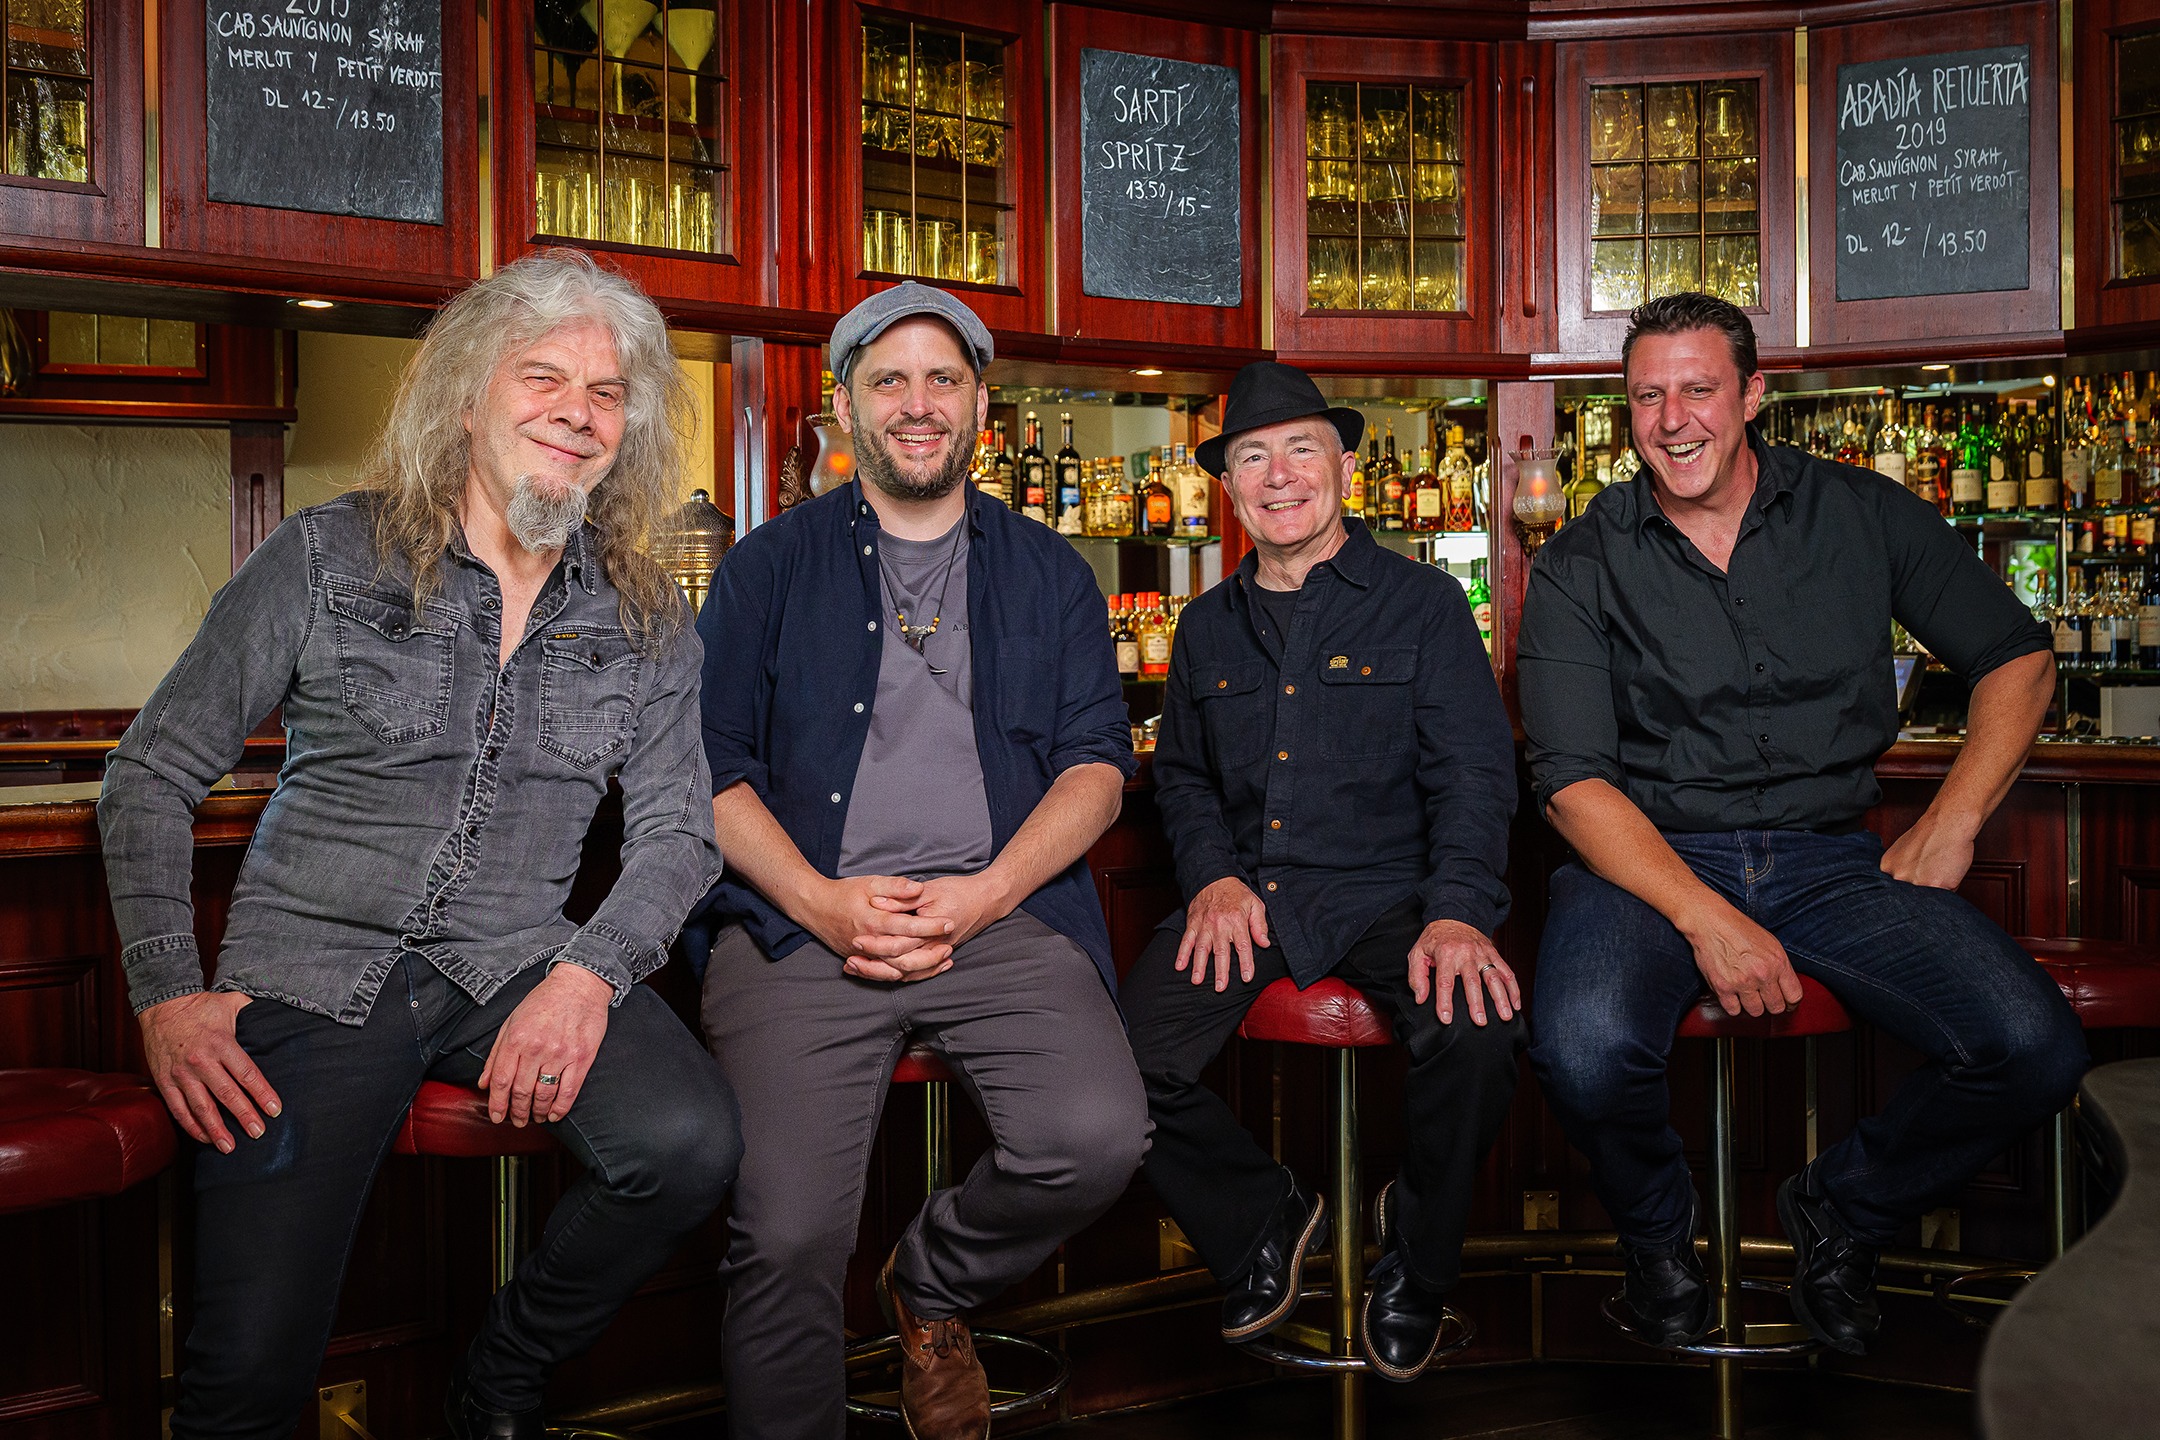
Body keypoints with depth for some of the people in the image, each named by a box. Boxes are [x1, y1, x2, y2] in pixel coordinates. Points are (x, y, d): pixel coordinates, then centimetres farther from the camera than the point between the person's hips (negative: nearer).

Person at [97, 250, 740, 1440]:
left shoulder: (645, 620, 8)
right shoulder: (327, 559, 0)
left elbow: (677, 831, 7)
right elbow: (152, 775, 3)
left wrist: (588, 972, -13)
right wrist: (167, 991, -8)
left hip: (515, 966, 3)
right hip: (313, 973, -2)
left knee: (689, 1144, -26)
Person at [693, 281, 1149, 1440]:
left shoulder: (1046, 573, 19)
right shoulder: (772, 566, 16)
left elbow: (1097, 762, 9)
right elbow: (711, 762, 7)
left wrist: (981, 897, -8)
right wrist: (824, 904, -10)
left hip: (1001, 911, 2)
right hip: (805, 917, -1)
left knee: (1099, 1138, -25)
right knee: (786, 1235, -23)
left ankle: (933, 1284, 8)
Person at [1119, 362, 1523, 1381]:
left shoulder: (1422, 604, 3)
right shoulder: (1209, 627, 16)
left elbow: (1474, 775, -4)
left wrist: (1457, 913, -21)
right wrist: (1213, 876, 3)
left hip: (1384, 889, -3)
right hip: (1244, 890, 3)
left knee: (1479, 1031, -33)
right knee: (1123, 1060, -21)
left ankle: (1414, 1261, -2)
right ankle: (1263, 1227, 10)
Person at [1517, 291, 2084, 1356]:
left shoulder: (1862, 513, 7)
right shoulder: (1581, 567, 2)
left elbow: (2017, 659, 13)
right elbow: (1573, 777, -6)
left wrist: (1950, 825, -2)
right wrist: (1703, 916, -20)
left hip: (1827, 856, 2)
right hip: (1648, 858, -2)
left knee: (2035, 1053, -21)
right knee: (1584, 1054, -34)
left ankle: (1839, 1211, 10)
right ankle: (1656, 1231, 4)